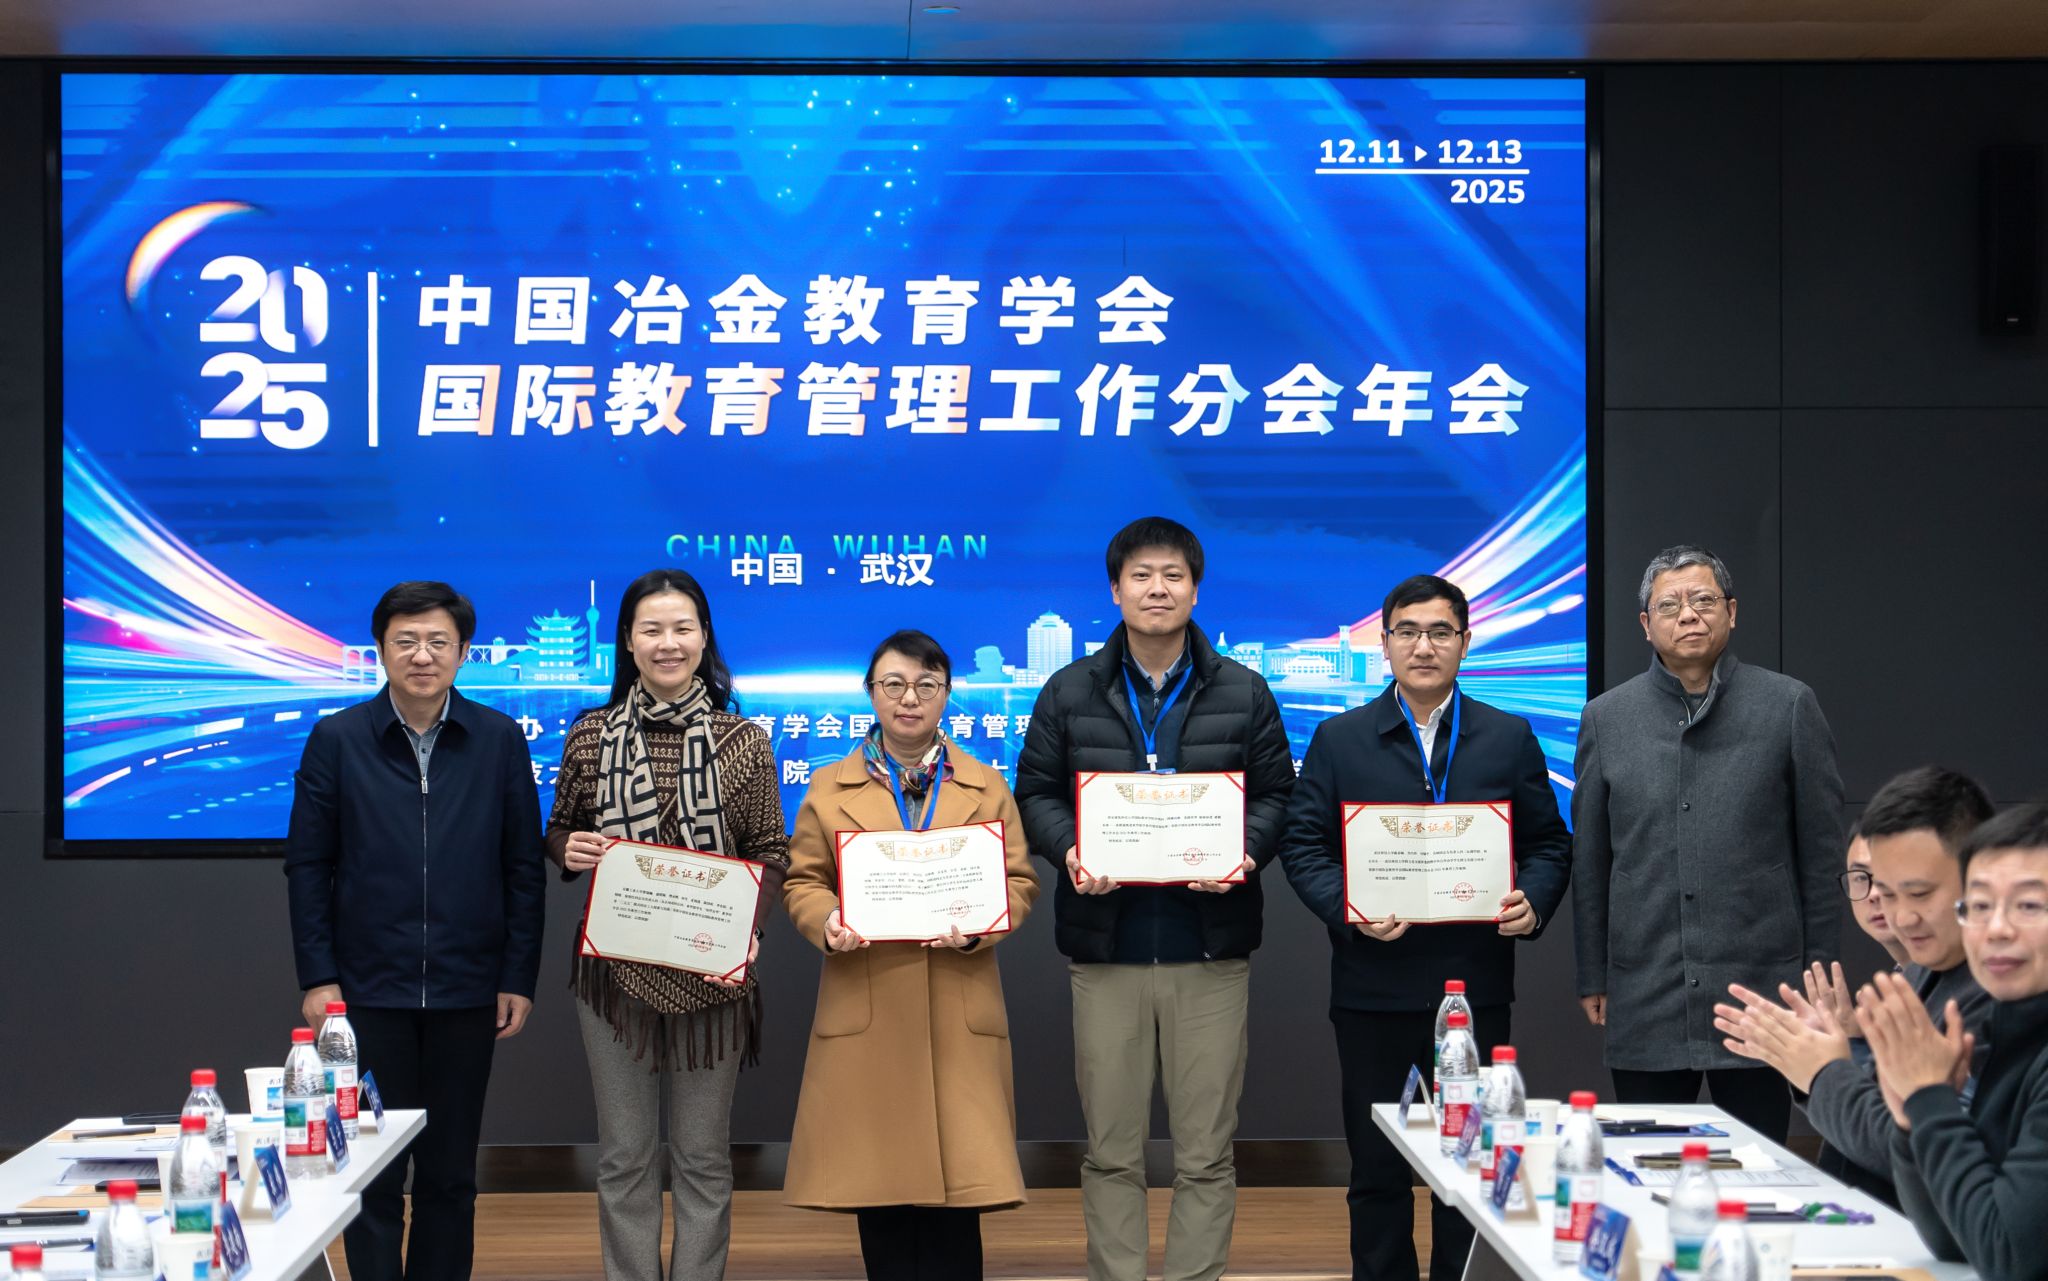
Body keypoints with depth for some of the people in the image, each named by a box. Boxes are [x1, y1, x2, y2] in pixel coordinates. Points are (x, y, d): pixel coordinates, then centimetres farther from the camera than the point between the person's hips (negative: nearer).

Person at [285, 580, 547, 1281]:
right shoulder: (336, 740, 0)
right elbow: (307, 866, 1)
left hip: (466, 992, 1)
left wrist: (519, 978, 0)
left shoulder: (500, 740, 1)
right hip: (369, 989, -1)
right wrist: (317, 977, -4)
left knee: (449, 1175, 9)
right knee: (373, 1176, 3)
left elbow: (525, 869, 3)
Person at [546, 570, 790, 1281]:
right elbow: (558, 830, 13)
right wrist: (570, 849, -11)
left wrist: (746, 928, -14)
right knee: (624, 1156, 8)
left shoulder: (743, 742, 0)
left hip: (711, 975, -1)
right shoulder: (590, 734, 2)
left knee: (703, 1156, 8)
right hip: (614, 970, 1)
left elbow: (770, 850, 3)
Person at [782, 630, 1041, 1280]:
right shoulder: (830, 790, 10)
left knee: (956, 1175, -3)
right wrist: (827, 922, -13)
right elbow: (802, 882, 9)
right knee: (877, 1176, 2)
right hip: (865, 1010, 0)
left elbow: (1019, 881, 8)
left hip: (958, 1011, 0)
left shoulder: (986, 787, 11)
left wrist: (978, 924, -12)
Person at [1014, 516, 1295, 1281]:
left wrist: (1245, 851, -13)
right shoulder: (1070, 693, 6)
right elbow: (1035, 793, 8)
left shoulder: (1242, 693, 6)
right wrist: (1069, 850, -12)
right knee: (1112, 1152, 6)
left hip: (1210, 948, 0)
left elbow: (1275, 793, 7)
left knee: (1206, 1153, 4)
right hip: (1106, 948, 0)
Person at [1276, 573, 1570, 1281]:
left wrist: (1532, 903, -11)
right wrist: (1347, 909, -15)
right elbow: (1302, 844, 2)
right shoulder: (1339, 739, 6)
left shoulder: (1510, 739, 8)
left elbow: (1547, 844, 9)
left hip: (1475, 983, 1)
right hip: (1373, 987, 0)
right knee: (1377, 1169, 6)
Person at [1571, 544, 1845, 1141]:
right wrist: (1592, 977, 8)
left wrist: (1819, 969, 1)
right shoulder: (1606, 719, 8)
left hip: (1761, 985, -2)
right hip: (1644, 998, 2)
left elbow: (1822, 850, 4)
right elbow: (1589, 860, 10)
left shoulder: (1788, 706, 3)